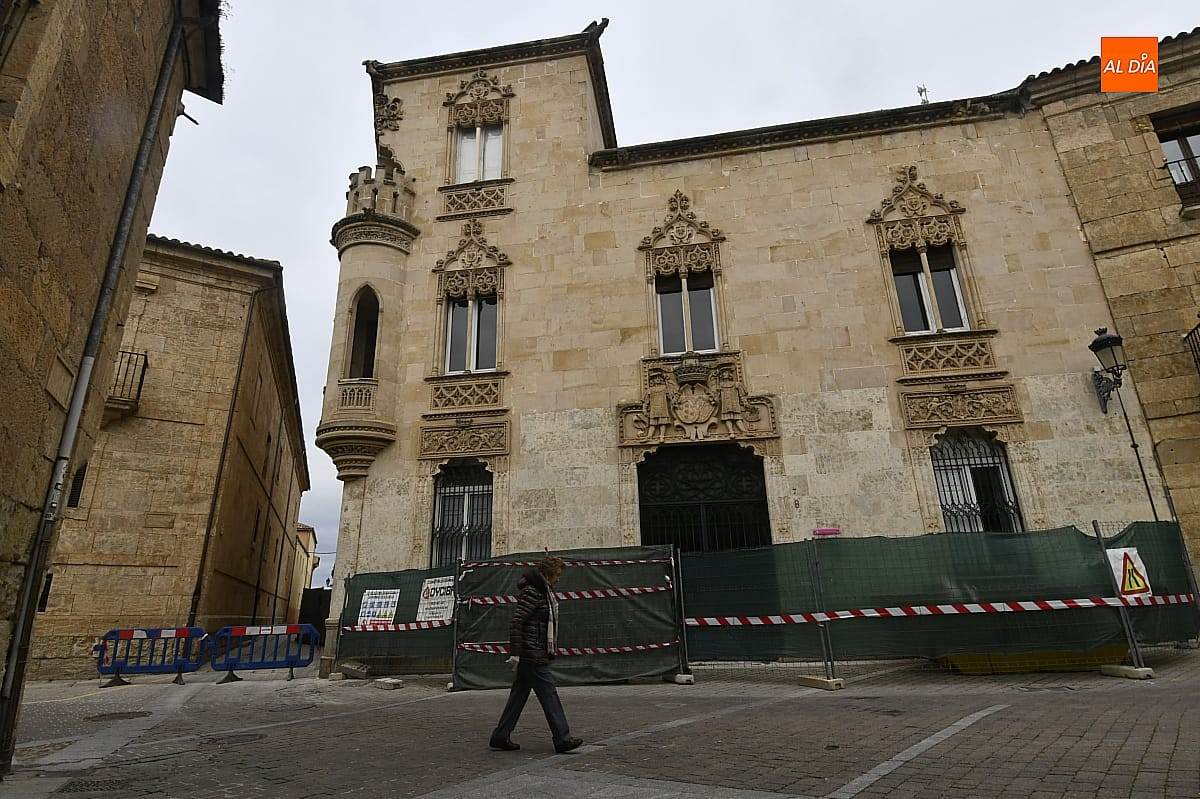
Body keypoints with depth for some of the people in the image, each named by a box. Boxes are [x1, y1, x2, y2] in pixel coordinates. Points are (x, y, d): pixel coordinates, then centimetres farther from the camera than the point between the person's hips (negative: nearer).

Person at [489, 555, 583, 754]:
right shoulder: (532, 592, -17)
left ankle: (501, 736, 20)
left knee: (519, 695, 13)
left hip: (530, 656, 10)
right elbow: (515, 622, -21)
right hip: (532, 656, -10)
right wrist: (514, 653, -21)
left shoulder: (543, 591, 15)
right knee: (549, 694, -3)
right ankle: (562, 739, 3)